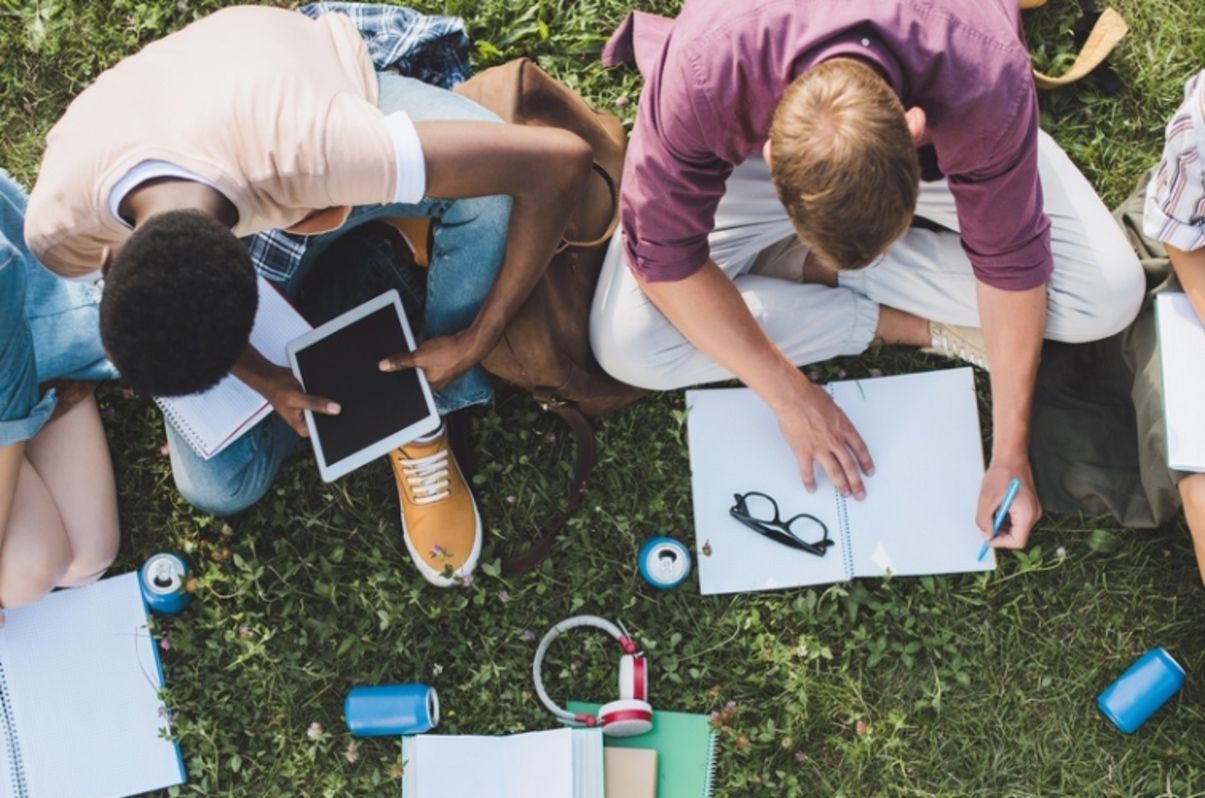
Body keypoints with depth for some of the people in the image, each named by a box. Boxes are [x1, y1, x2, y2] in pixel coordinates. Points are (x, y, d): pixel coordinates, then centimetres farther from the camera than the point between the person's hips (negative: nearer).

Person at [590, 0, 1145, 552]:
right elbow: (663, 251, -28)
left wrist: (1010, 454, -23)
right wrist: (787, 393, -27)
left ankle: (807, 265, -8)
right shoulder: (706, 77, -42)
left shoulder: (986, 85, -40)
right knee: (625, 345, -23)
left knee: (1110, 296, -18)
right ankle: (914, 325, -9)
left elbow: (1011, 259, -25)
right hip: (758, 122, 0)